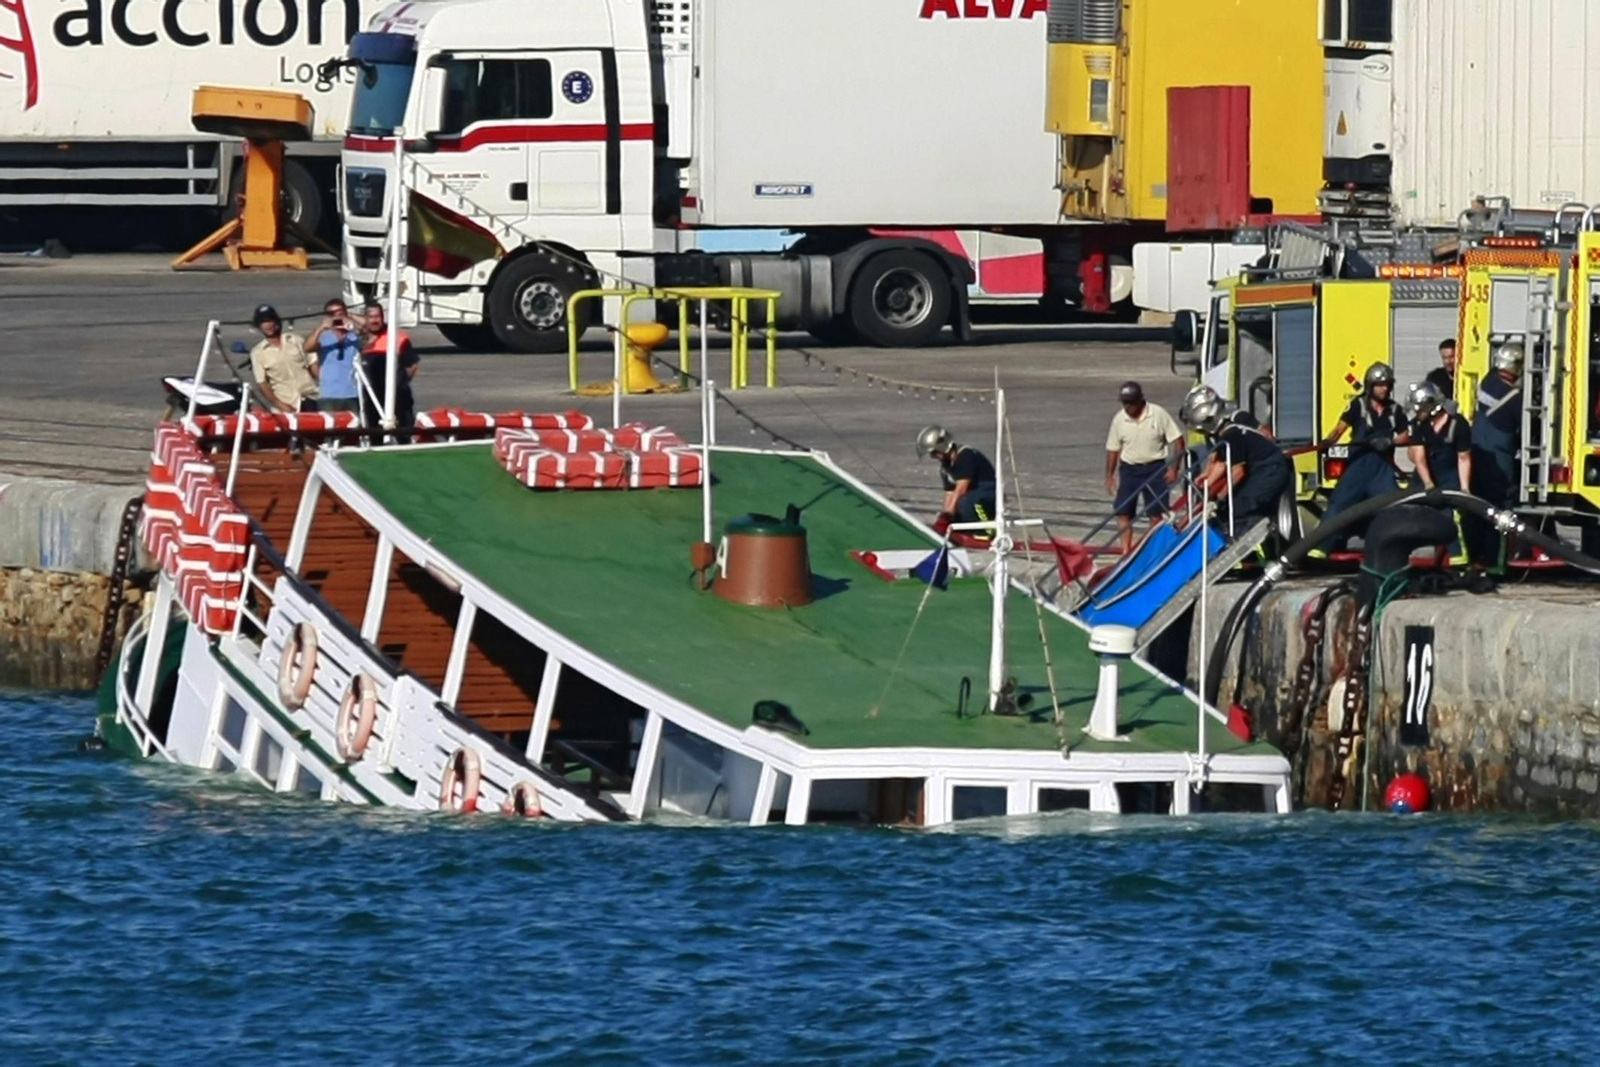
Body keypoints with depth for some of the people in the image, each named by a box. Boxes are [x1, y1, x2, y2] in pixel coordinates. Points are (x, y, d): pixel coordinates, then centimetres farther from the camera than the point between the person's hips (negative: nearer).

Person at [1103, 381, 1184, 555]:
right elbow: (1113, 449, 8)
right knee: (1123, 511, -4)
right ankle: (1126, 550, 0)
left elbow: (1177, 441, -6)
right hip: (1129, 469, 3)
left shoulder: (1158, 414, -9)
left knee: (1155, 513, 0)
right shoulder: (1119, 419, -1)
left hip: (1155, 468, -3)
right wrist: (1109, 475, 7)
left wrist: (1173, 468, -12)